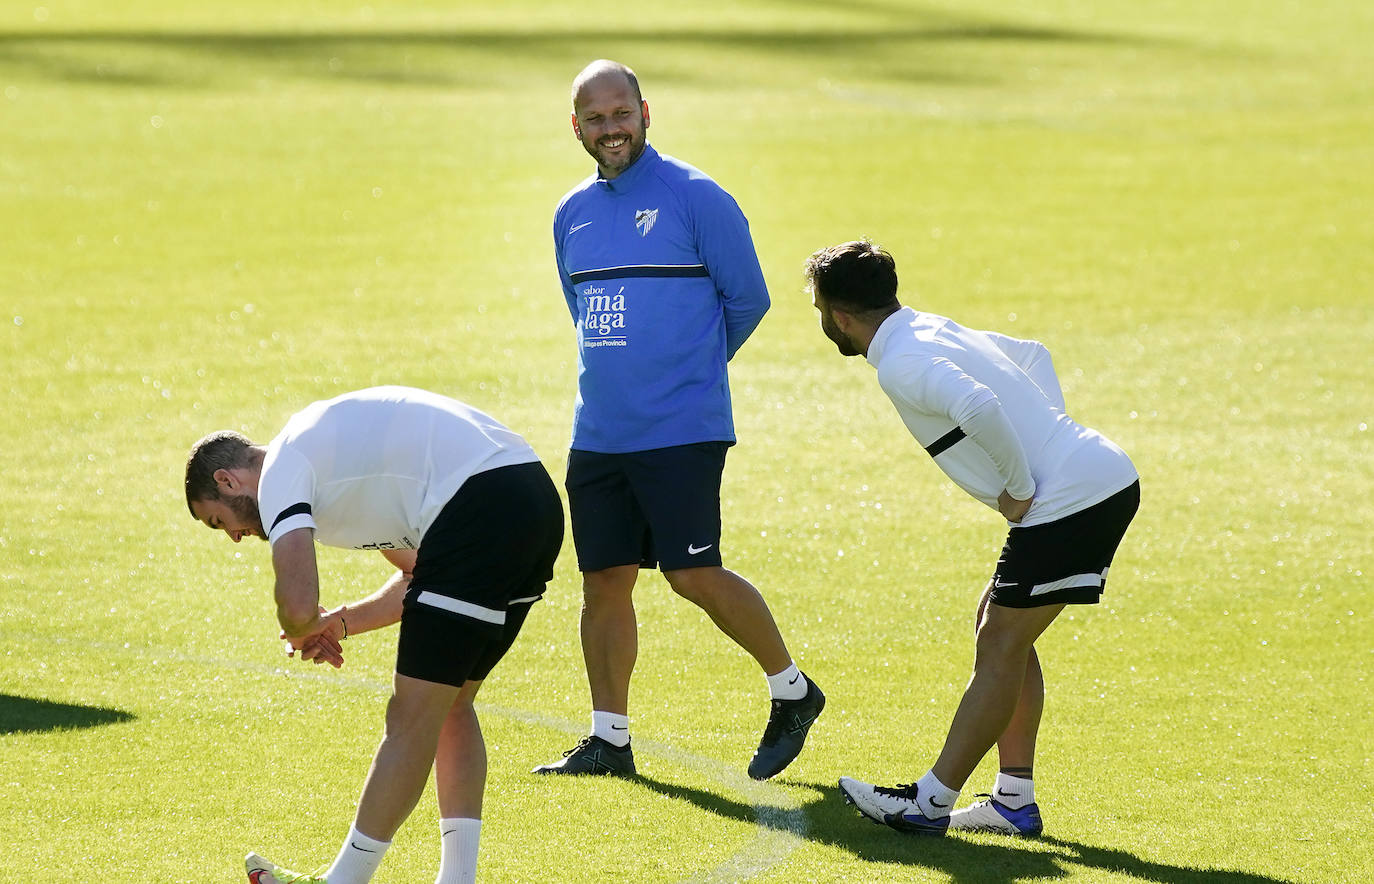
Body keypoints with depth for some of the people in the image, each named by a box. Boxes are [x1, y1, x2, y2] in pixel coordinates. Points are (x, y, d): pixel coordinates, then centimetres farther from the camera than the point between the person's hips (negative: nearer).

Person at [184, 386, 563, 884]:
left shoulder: (280, 472, 1)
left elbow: (298, 604, -15)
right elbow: (422, 572, 34)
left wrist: (299, 630, 9)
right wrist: (343, 623, 24)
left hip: (478, 511, -10)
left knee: (413, 716, -1)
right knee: (449, 706, 18)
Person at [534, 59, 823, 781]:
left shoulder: (694, 198, -6)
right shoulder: (572, 214, 13)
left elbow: (748, 298, -1)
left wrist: (690, 364, 8)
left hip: (681, 430, -6)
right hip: (598, 434, 6)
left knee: (694, 576, -10)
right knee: (604, 580, 4)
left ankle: (792, 691, 8)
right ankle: (608, 739, 11)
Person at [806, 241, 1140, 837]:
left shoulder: (900, 364, -13)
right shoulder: (934, 330, 19)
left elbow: (978, 406, -32)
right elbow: (1033, 356, 34)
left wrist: (1019, 487, -18)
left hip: (1071, 499, -10)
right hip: (1107, 480, 10)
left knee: (1000, 647, -4)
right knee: (999, 627, 17)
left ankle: (930, 803, 0)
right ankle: (1015, 801, 17)